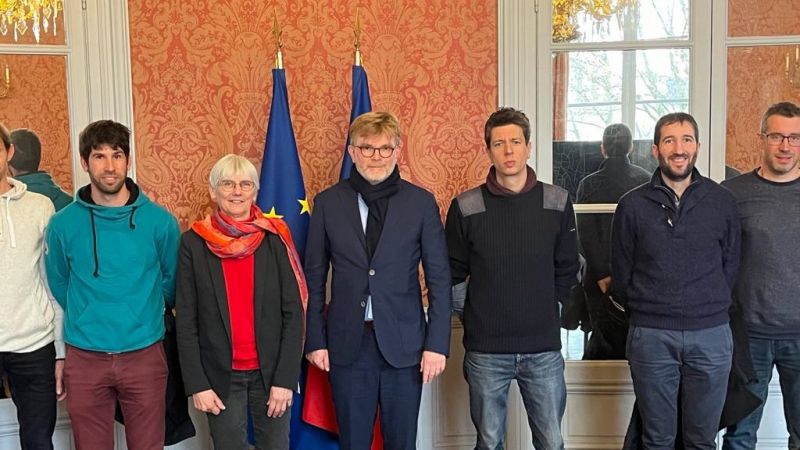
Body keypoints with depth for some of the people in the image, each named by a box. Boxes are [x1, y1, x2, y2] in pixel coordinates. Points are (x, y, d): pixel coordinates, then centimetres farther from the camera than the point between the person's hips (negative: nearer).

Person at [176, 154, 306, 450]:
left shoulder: (275, 238, -4)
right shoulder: (194, 242, -3)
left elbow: (293, 313, -4)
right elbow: (186, 319, -1)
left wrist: (286, 378, -8)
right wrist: (196, 384, -6)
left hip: (271, 371, 0)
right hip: (220, 375, 0)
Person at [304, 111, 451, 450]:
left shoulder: (421, 202, 0)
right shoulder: (328, 202, 2)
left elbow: (439, 278, 0)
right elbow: (314, 278, 5)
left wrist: (437, 343, -4)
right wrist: (315, 340, 3)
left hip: (404, 342, 0)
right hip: (348, 342, 1)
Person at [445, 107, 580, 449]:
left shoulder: (557, 202, -1)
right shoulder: (466, 207, -4)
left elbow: (566, 269, 9)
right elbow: (453, 274, 4)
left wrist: (544, 308, 8)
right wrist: (472, 316, 1)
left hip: (544, 348, 1)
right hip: (485, 350, -1)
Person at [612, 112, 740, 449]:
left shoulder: (722, 201, 3)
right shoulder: (632, 205, 0)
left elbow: (730, 266, 10)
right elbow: (621, 274, 5)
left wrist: (712, 308, 8)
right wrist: (643, 312, 7)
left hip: (711, 335, 1)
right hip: (651, 337, -1)